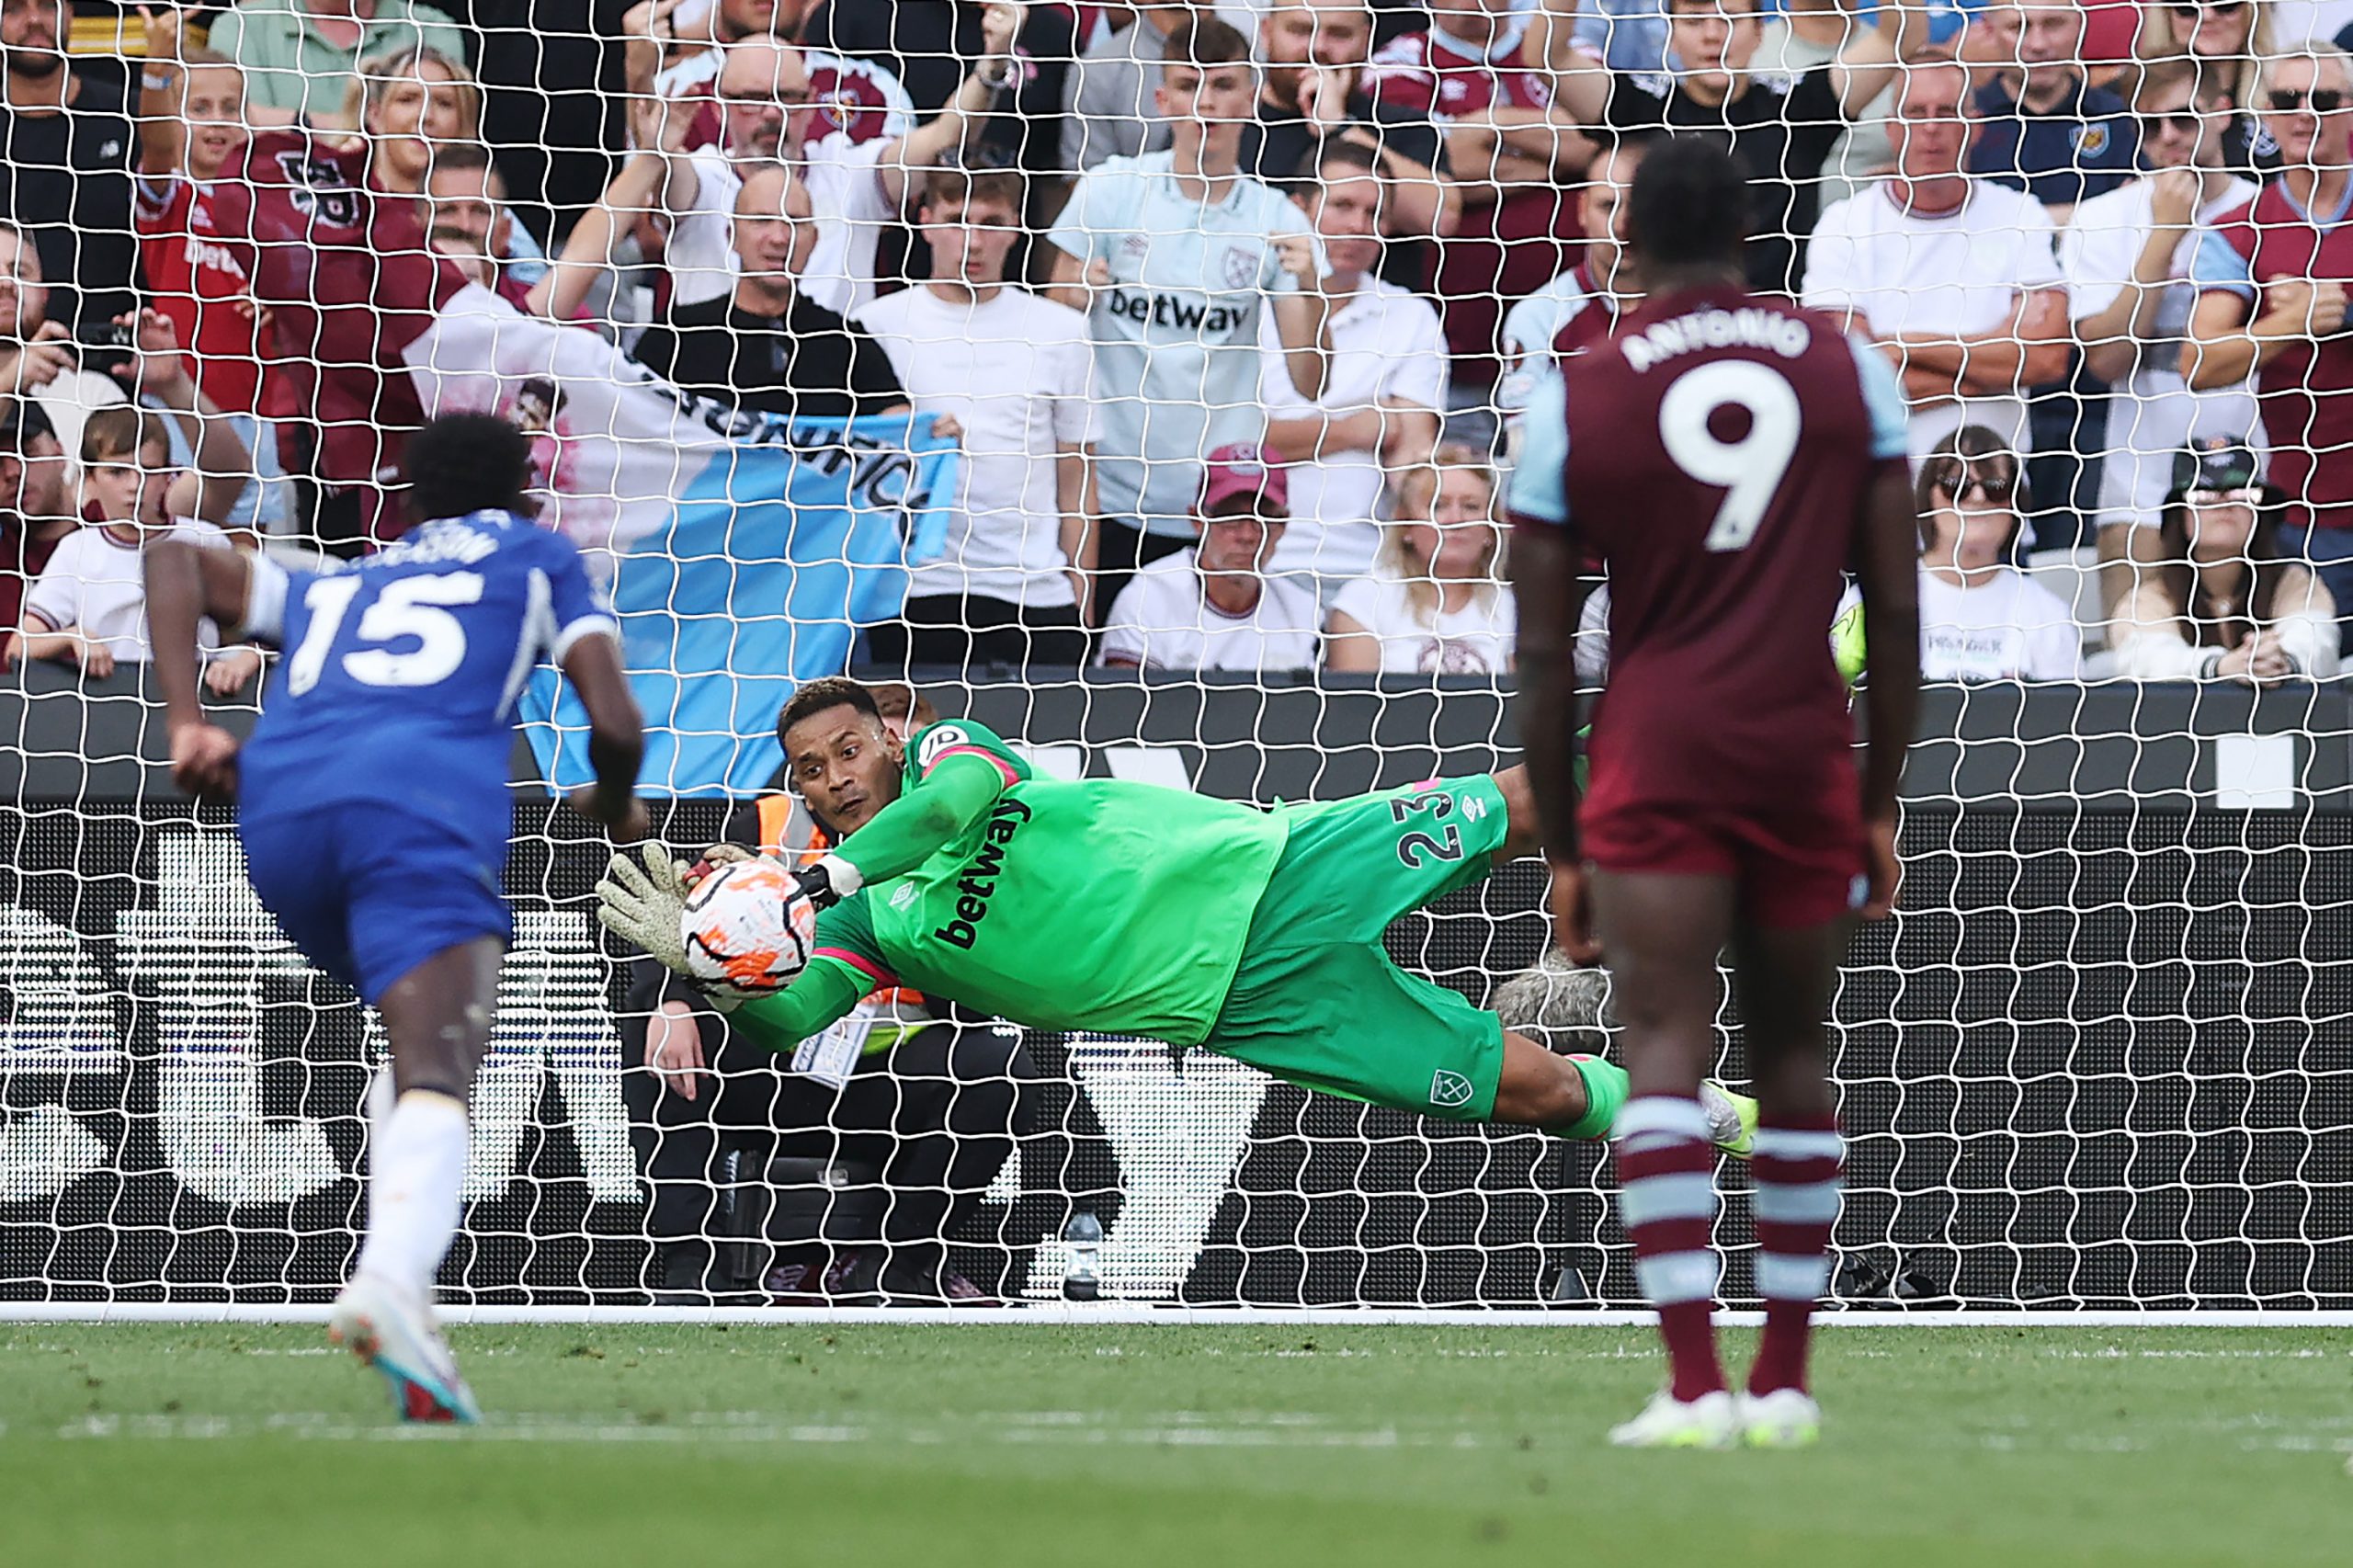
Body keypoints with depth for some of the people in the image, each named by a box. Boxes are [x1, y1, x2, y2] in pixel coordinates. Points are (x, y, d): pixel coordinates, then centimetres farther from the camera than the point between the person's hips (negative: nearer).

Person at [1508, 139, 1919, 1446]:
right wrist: (1884, 804, 15)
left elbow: (1546, 655, 3)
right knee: (1794, 1059, 14)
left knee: (1666, 1054, -8)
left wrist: (1562, 853, 10)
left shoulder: (1577, 398, 3)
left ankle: (1694, 1386, -20)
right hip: (1807, 754, 2)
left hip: (1656, 758, -2)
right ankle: (1785, 1380, 17)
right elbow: (1896, 608, 8)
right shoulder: (1847, 369, 8)